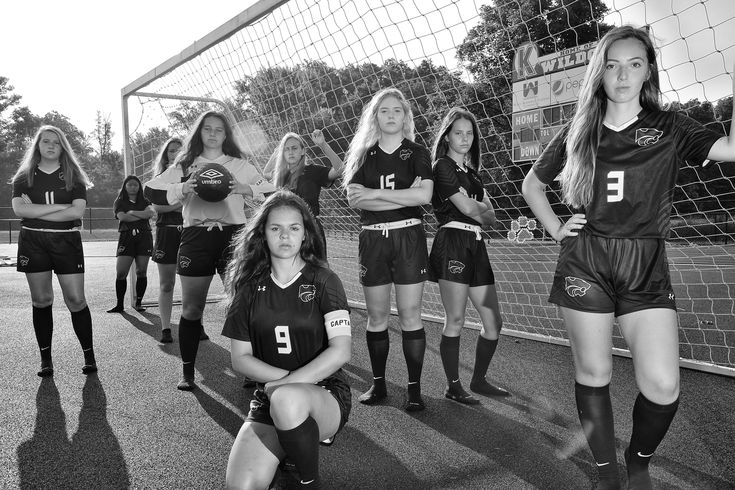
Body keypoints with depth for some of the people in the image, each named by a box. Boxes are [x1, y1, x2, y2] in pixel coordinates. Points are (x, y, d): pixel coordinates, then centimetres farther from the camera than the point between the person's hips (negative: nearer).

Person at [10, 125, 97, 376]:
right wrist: (60, 206, -12)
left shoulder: (73, 176, 6)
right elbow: (18, 209, -7)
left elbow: (78, 211, -8)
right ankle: (45, 360, 14)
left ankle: (89, 355, 8)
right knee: (41, 301, 4)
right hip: (33, 243, 1)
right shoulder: (24, 177, 9)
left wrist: (36, 212, -9)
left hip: (67, 242, -1)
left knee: (76, 300, -4)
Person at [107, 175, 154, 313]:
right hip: (126, 237, -1)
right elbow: (122, 217, -8)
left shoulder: (144, 201, 15)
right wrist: (143, 215, -4)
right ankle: (120, 304, 2)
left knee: (141, 271, -1)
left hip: (144, 237, 1)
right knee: (120, 272, -7)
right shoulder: (120, 202, 11)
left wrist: (132, 212, -6)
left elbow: (151, 212, -6)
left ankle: (138, 302, 9)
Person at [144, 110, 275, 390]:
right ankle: (188, 373, 17)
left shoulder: (240, 166, 13)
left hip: (233, 236, 0)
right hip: (195, 238, 1)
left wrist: (246, 189, -11)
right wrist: (182, 189, -11)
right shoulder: (185, 165, 13)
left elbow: (271, 196, 6)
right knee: (191, 309, 3)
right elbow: (153, 192, 5)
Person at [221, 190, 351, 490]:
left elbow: (341, 351, -14)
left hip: (325, 394, -2)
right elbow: (240, 358, 3)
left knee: (287, 399, -37)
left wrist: (286, 384, -18)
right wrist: (286, 376, -12)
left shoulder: (323, 281, -3)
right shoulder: (250, 287, 4)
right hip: (269, 398, 2)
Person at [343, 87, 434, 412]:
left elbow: (424, 195, -11)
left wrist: (376, 193, -11)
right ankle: (378, 384, 19)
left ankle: (414, 388, 8)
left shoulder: (416, 153, 5)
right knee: (376, 315, 6)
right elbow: (354, 198, -5)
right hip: (373, 239, 2)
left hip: (408, 237, -2)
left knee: (410, 314, -2)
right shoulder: (363, 155, 10)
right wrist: (404, 196, -12)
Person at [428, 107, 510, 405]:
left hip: (476, 246, 8)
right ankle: (453, 386, 6)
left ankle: (479, 380, 22)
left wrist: (476, 208, -5)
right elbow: (467, 208, -9)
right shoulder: (443, 166, -1)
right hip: (452, 243, -8)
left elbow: (491, 217, 14)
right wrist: (483, 211, 10)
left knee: (494, 322, 6)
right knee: (455, 320, -7)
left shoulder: (471, 172, 23)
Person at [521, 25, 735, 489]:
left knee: (663, 386, -9)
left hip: (647, 266, 0)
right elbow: (532, 184, 20)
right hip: (585, 262, 1)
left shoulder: (669, 128, 5)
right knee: (593, 375, 5)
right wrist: (556, 229, 8)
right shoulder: (577, 133, 8)